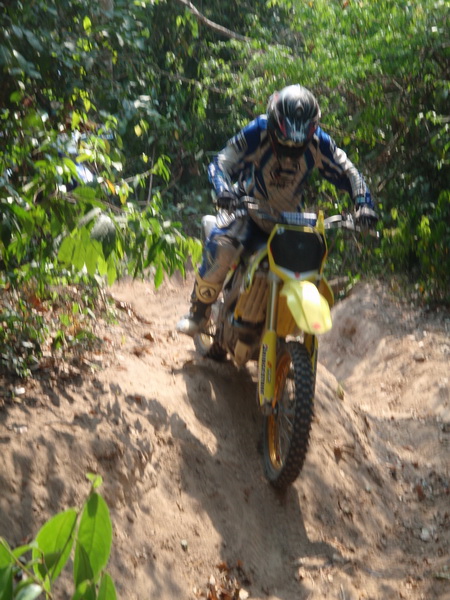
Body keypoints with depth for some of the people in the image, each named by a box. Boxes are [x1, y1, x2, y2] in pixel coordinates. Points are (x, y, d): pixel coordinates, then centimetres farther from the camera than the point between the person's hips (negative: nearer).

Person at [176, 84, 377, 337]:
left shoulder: (319, 142, -15)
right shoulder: (257, 132, -23)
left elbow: (347, 171, -6)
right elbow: (222, 162, -24)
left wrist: (363, 203, -22)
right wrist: (224, 190, -46)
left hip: (290, 216, 4)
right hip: (249, 208, -3)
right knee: (221, 246, -29)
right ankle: (199, 311, -7)